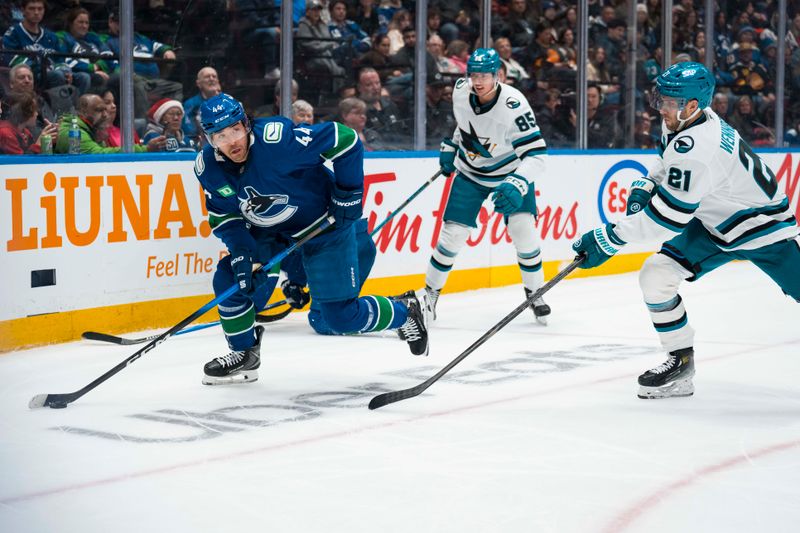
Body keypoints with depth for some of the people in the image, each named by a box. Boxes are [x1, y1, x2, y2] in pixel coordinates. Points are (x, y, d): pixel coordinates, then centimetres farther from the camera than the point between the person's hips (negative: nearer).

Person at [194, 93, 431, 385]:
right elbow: (224, 216, 2)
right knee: (230, 279, -10)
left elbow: (345, 139, -26)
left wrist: (349, 194, -21)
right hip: (270, 234, 6)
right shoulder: (208, 167, -12)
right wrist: (240, 251, -14)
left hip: (325, 226, -6)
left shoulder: (278, 138, -32)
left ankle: (406, 310, 18)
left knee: (337, 318, -8)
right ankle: (244, 353, 12)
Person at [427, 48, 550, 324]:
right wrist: (450, 146, 12)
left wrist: (517, 185, -51)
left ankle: (534, 294, 5)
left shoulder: (514, 106, -32)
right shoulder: (460, 91, -17)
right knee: (453, 233, -4)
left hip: (509, 172, -3)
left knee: (523, 229, -16)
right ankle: (430, 293, 14)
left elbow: (536, 155, -37)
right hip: (470, 172, 3)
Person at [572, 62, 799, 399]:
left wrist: (609, 239, -30)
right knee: (655, 277, -7)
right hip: (713, 223, 8)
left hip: (762, 224, -8)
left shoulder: (698, 147, -35)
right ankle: (680, 364, 5)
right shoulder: (681, 122, -6)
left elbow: (666, 216, -34)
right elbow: (668, 164, 19)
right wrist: (645, 187, 1)